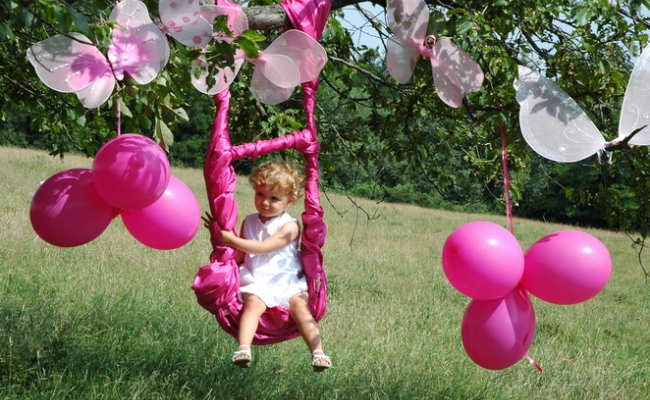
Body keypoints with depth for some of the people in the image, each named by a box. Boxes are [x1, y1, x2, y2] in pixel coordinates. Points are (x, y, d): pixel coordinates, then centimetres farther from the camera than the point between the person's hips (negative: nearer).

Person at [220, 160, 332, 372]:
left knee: (300, 305, -26)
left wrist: (231, 240, -16)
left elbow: (264, 247, -14)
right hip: (256, 281, 2)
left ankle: (317, 351, -30)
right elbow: (239, 257, 21)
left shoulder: (290, 226, -2)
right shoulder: (249, 222, 16)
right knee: (253, 302, -28)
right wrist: (221, 237, 6)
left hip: (286, 281, -2)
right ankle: (243, 348, -44)